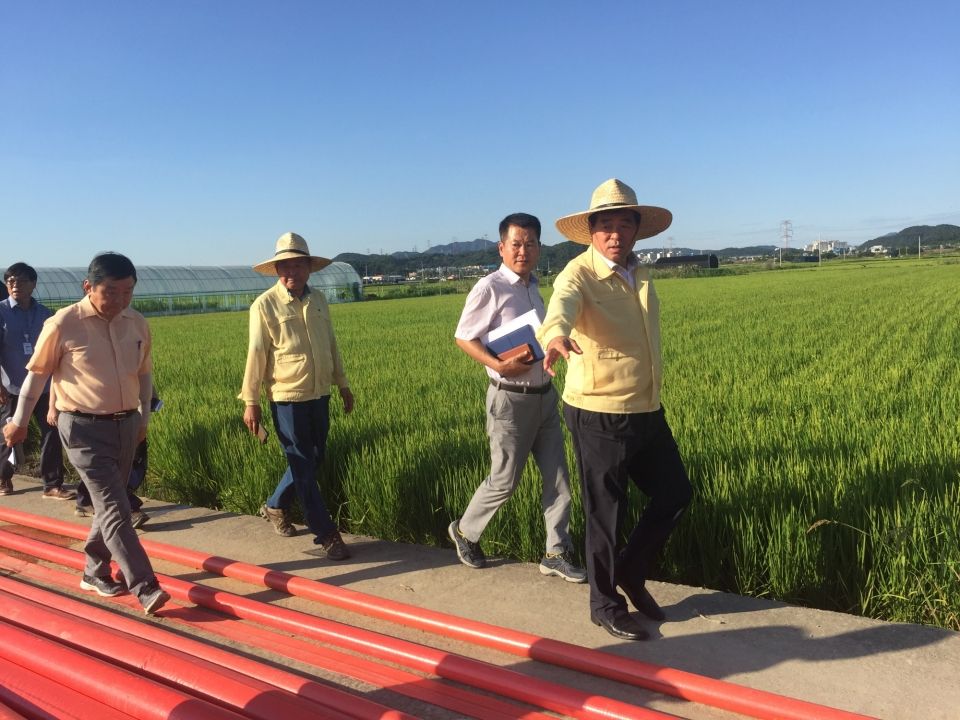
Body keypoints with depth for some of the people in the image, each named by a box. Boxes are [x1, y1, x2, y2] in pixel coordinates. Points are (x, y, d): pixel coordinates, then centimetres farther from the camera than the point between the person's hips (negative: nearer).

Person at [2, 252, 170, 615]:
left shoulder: (137, 324, 0)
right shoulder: (63, 324, -12)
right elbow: (37, 373, -1)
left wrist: (143, 417, 17)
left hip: (125, 425, 5)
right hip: (84, 428, -5)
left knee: (109, 503, 16)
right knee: (114, 507, -10)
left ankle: (95, 571, 34)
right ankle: (145, 588, -10)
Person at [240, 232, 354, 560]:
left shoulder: (318, 300, 6)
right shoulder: (265, 305, -10)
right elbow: (256, 354, -9)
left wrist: (342, 384, 16)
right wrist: (251, 402, -8)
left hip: (319, 395, 6)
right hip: (287, 398, -6)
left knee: (313, 459, 17)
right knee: (303, 465, 1)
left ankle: (275, 506, 39)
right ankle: (326, 534, 10)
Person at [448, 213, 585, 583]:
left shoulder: (534, 288, 11)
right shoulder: (489, 288, -11)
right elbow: (463, 337, -9)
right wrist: (499, 366, -20)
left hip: (545, 395, 7)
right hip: (510, 398, -7)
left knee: (558, 477, 6)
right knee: (504, 481, 3)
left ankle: (557, 554, 18)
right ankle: (465, 531, 28)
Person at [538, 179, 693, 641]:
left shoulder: (640, 275, 9)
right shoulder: (578, 274, -14)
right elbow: (561, 306, -35)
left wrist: (651, 400, 17)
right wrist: (555, 338, -58)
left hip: (647, 412, 7)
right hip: (598, 416, -7)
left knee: (675, 494, 15)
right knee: (605, 513, 6)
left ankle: (629, 572, 36)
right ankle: (605, 605, 27)